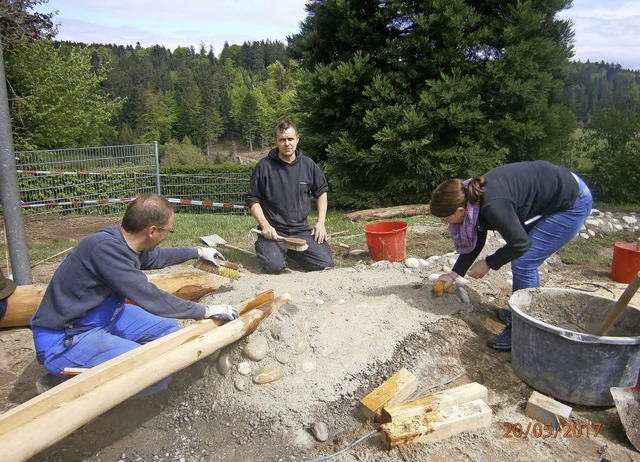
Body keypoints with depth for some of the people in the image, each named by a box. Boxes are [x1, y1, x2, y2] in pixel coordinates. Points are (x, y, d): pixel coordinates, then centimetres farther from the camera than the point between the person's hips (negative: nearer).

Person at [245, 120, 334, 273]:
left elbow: (322, 191, 16)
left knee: (325, 263, -12)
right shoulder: (264, 166, -6)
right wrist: (265, 225, -13)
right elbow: (253, 199, 0)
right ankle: (263, 244, 10)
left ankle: (292, 250, 17)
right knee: (274, 266, -27)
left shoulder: (308, 165, 3)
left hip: (301, 229, 3)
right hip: (274, 230, -3)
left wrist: (321, 222, 6)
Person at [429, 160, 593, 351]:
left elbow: (520, 244, -22)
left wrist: (489, 263, -8)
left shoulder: (493, 206, -33)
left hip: (573, 202, -9)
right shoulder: (473, 196, -5)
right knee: (525, 261, 15)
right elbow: (475, 241, 7)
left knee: (523, 264, -10)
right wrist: (454, 274, 9)